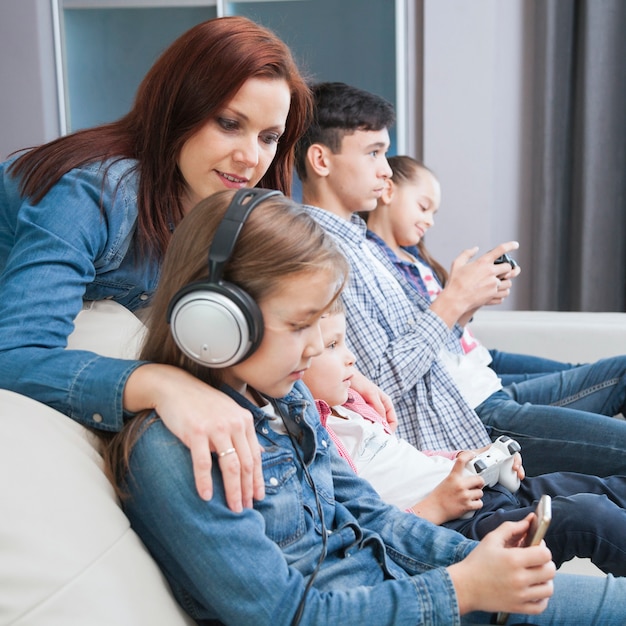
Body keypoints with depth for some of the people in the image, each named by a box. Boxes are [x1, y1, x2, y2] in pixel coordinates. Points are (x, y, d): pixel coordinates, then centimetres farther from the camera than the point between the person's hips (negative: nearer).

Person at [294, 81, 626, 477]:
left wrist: (468, 302, -1)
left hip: (486, 397, 10)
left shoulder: (358, 240, 13)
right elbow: (378, 382, -24)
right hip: (469, 426, -10)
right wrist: (453, 301, -18)